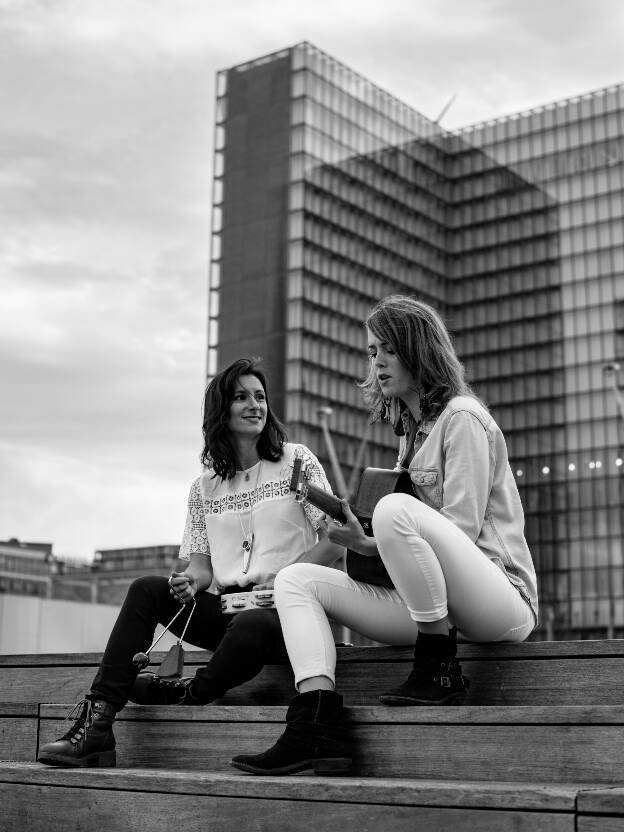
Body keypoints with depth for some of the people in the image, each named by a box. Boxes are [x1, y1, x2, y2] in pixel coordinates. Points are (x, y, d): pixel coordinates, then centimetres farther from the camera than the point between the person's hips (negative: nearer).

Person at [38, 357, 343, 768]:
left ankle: (188, 694, -8)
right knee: (147, 589, -20)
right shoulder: (204, 488, 17)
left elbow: (335, 541, 0)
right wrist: (192, 581, -12)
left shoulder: (295, 460, 6)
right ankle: (95, 726, -24)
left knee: (250, 626, -38)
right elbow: (200, 562, 12)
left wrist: (283, 579, -13)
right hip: (226, 606, 4)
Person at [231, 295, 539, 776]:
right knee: (295, 579, -4)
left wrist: (369, 544, -16)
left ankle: (440, 673, -19)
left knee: (395, 510, -35)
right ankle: (318, 729, -23)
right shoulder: (412, 430, 21)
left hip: (504, 598, -8)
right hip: (429, 606, 9)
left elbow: (462, 529, -13)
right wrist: (362, 540, 2)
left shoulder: (461, 417, -4)